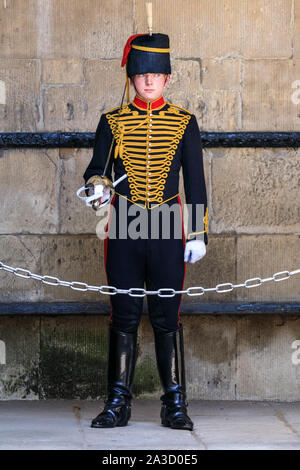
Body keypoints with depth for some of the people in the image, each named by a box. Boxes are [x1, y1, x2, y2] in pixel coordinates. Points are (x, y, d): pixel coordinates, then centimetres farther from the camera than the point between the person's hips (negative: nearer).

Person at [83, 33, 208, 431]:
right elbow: (97, 169, 8)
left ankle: (175, 405, 9)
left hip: (168, 231, 0)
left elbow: (196, 182, 6)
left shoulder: (184, 123, 5)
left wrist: (199, 234, 1)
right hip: (124, 227, 1)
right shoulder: (112, 122, 5)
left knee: (167, 317, 1)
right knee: (124, 317, 3)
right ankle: (118, 404, 10)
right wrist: (95, 184, -17)